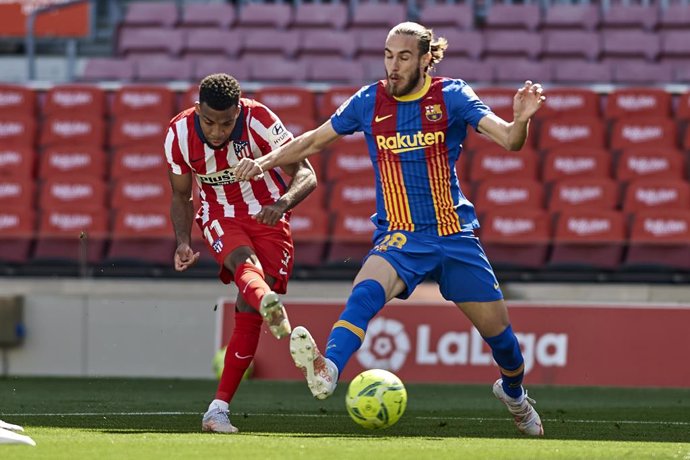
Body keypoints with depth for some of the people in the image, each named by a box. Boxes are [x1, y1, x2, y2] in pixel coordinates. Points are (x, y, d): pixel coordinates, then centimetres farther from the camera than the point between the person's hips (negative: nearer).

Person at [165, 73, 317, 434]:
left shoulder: (260, 121, -21)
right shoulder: (179, 134, -13)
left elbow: (306, 175, -21)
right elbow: (181, 196, 4)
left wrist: (282, 203, -41)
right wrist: (183, 242, -12)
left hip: (266, 216, -1)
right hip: (220, 218, 1)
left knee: (248, 312, -12)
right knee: (245, 264, -34)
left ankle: (219, 408, -5)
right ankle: (269, 305, -71)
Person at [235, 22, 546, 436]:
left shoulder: (451, 96, -5)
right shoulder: (369, 102, 0)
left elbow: (509, 140, -14)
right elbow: (316, 140, 13)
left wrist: (521, 119, -36)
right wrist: (266, 161, 1)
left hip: (455, 236, 0)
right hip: (399, 236, 0)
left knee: (498, 329, 7)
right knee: (366, 292, -33)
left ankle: (513, 393, 39)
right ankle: (327, 371, -53)